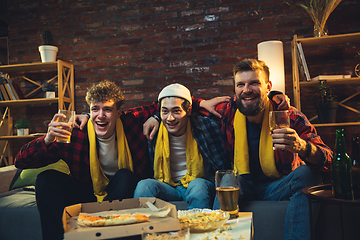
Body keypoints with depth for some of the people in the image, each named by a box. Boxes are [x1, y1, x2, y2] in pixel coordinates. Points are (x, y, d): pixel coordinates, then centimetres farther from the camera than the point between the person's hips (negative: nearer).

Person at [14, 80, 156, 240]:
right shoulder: (76, 134, -18)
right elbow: (21, 162, -17)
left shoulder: (131, 122, -15)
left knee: (125, 176, -32)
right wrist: (47, 141, -37)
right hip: (89, 193, 1)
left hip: (122, 191, 0)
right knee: (46, 179, -19)